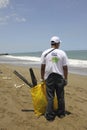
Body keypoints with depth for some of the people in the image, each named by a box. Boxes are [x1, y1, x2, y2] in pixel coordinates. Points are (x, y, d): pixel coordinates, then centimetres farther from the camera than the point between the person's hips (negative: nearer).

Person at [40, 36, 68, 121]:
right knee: (60, 96, 14)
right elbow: (65, 68, -3)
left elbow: (42, 67, 0)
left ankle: (50, 116, 12)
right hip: (59, 77, 0)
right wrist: (66, 79, 6)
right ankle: (61, 113, 27)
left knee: (50, 97, 7)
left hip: (49, 78, 0)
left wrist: (42, 77, 10)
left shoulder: (45, 53, -1)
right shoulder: (62, 53, -4)